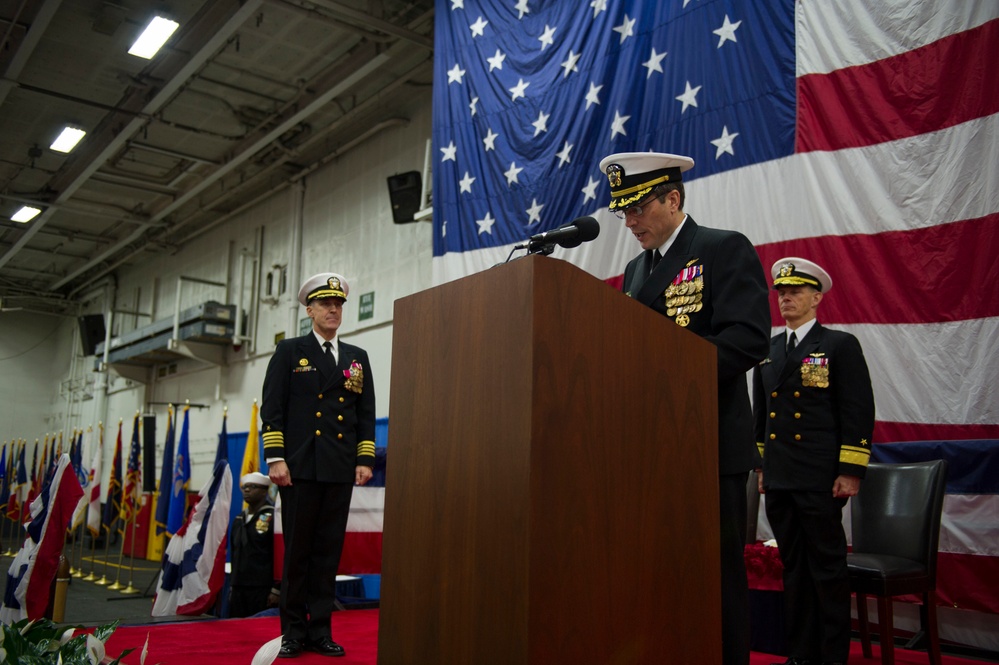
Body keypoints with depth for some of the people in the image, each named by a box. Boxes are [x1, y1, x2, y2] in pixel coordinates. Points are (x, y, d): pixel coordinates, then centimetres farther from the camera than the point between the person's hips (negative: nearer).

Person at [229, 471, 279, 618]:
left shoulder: (273, 518, -7)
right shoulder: (238, 520, 17)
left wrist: (276, 590, -13)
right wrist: (232, 586, 20)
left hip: (263, 590, -7)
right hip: (238, 590, 7)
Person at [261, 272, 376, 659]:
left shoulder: (357, 358, 15)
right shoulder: (289, 352, 7)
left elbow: (367, 414, 13)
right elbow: (272, 408, 0)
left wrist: (365, 460, 4)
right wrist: (275, 458, -9)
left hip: (341, 470, 3)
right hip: (300, 467, -2)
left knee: (329, 551, 5)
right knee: (297, 550, 2)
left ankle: (320, 630, 13)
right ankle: (293, 631, 12)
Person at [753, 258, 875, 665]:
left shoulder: (841, 345, -1)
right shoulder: (767, 351, 14)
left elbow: (859, 412, -6)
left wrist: (851, 472, -12)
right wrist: (761, 465, 15)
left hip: (820, 479, -5)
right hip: (779, 480, 5)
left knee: (827, 568, 1)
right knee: (793, 567, 11)